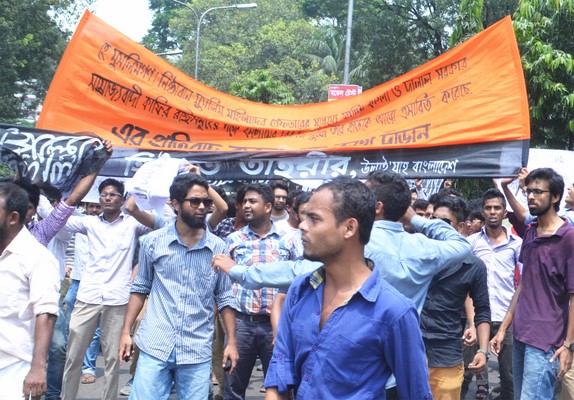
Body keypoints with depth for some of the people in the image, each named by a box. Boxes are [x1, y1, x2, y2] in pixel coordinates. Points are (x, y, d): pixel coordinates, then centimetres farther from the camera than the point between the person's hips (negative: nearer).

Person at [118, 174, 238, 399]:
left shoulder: (218, 248, 2)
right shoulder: (153, 242, 2)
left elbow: (224, 298, 7)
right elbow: (140, 288, 11)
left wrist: (231, 342, 2)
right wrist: (126, 332, 5)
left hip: (197, 353, 1)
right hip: (154, 347, 0)